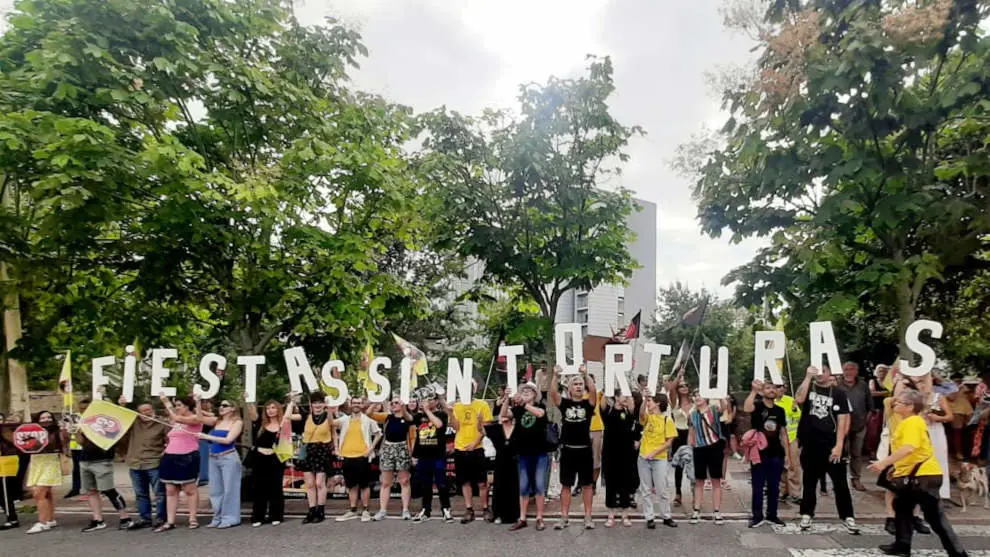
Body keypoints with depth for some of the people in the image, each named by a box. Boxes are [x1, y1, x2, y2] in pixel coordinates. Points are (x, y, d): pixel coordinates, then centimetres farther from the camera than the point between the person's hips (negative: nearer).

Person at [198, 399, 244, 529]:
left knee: (229, 489, -2)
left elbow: (228, 440, -13)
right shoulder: (216, 420, 13)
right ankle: (218, 518, 18)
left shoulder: (237, 422, -3)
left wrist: (206, 437, -14)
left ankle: (230, 519, 4)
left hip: (229, 458, -6)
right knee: (215, 490, 9)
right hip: (213, 458, 6)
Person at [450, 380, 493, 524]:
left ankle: (485, 509, 13)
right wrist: (451, 412, -8)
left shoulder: (482, 405, -1)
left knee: (482, 481, 0)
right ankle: (469, 510, 16)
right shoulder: (456, 406, 9)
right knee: (465, 481, 8)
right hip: (460, 448, 3)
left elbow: (486, 426, -5)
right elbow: (456, 427, 3)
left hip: (476, 449, -3)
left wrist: (476, 442, -14)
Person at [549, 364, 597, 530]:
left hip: (584, 450, -1)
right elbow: (553, 392, -15)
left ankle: (588, 517, 15)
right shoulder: (564, 403, 3)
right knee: (566, 484, 7)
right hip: (567, 450, 1)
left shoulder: (588, 403, 1)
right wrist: (556, 376, -27)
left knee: (587, 484, 6)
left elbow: (593, 390, -19)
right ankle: (564, 517, 15)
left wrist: (586, 374, -29)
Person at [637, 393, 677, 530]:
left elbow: (669, 442, -6)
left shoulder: (667, 420, -4)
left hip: (659, 459, -3)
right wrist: (645, 398, -33)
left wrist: (654, 452, -14)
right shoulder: (647, 417, 5)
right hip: (643, 458, 3)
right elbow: (641, 413, -20)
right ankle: (649, 518, 14)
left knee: (661, 490, 3)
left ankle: (666, 516, 18)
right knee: (646, 490, 7)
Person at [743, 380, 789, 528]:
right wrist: (754, 390, -31)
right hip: (759, 454, -4)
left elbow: (783, 433, 13)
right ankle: (757, 516, 11)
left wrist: (787, 453, 9)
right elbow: (746, 408, -30)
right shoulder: (757, 406, -5)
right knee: (758, 487, 2)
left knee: (774, 487, 12)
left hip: (776, 454, 4)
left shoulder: (780, 410, 9)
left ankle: (772, 515, 24)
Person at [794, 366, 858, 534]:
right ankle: (807, 514, 20)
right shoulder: (808, 388, 4)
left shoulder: (838, 393, -1)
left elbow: (842, 420, -5)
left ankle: (848, 517, 10)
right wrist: (808, 377, -20)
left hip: (832, 445, -2)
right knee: (809, 481, 11)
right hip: (810, 444, 2)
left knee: (840, 482, 2)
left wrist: (839, 445, -12)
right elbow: (799, 399, -18)